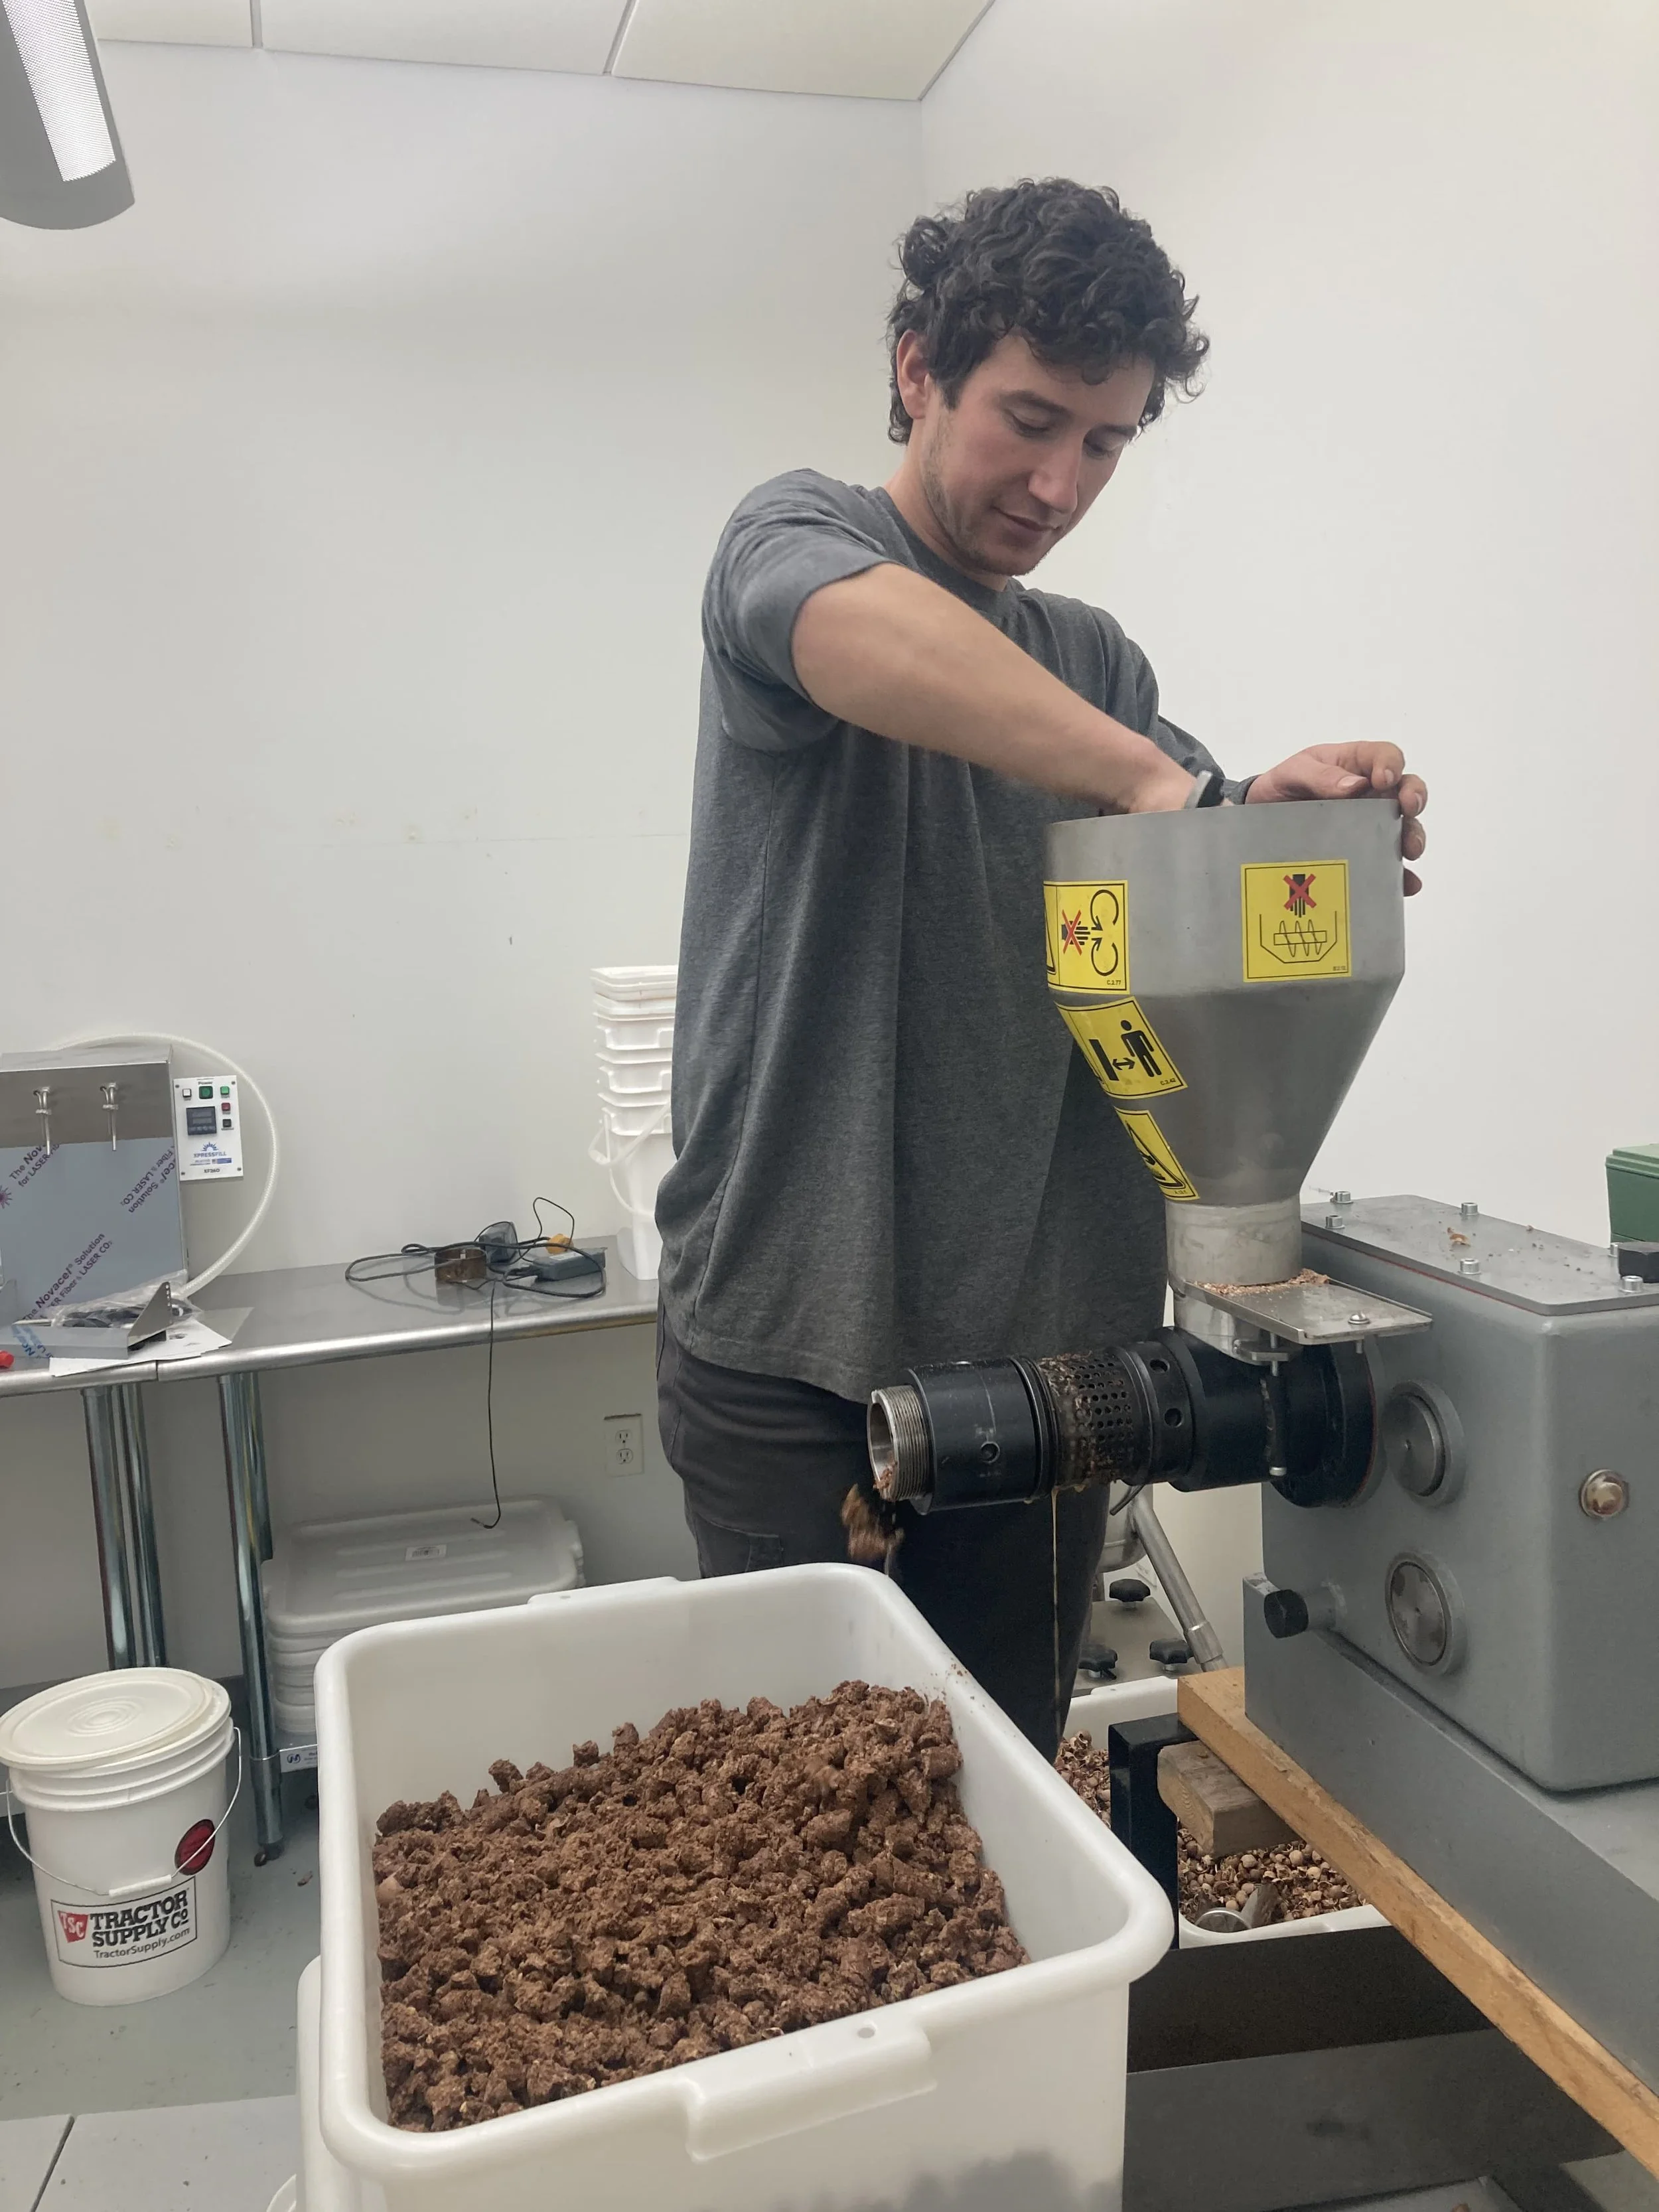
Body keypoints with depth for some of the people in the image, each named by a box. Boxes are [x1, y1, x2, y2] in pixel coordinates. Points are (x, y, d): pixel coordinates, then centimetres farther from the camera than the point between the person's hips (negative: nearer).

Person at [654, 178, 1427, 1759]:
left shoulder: (1094, 659, 16)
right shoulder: (795, 535, -1)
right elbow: (872, 642, -27)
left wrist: (1293, 822, -16)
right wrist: (1161, 782, -34)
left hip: (1040, 1341, 5)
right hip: (794, 1345, -4)